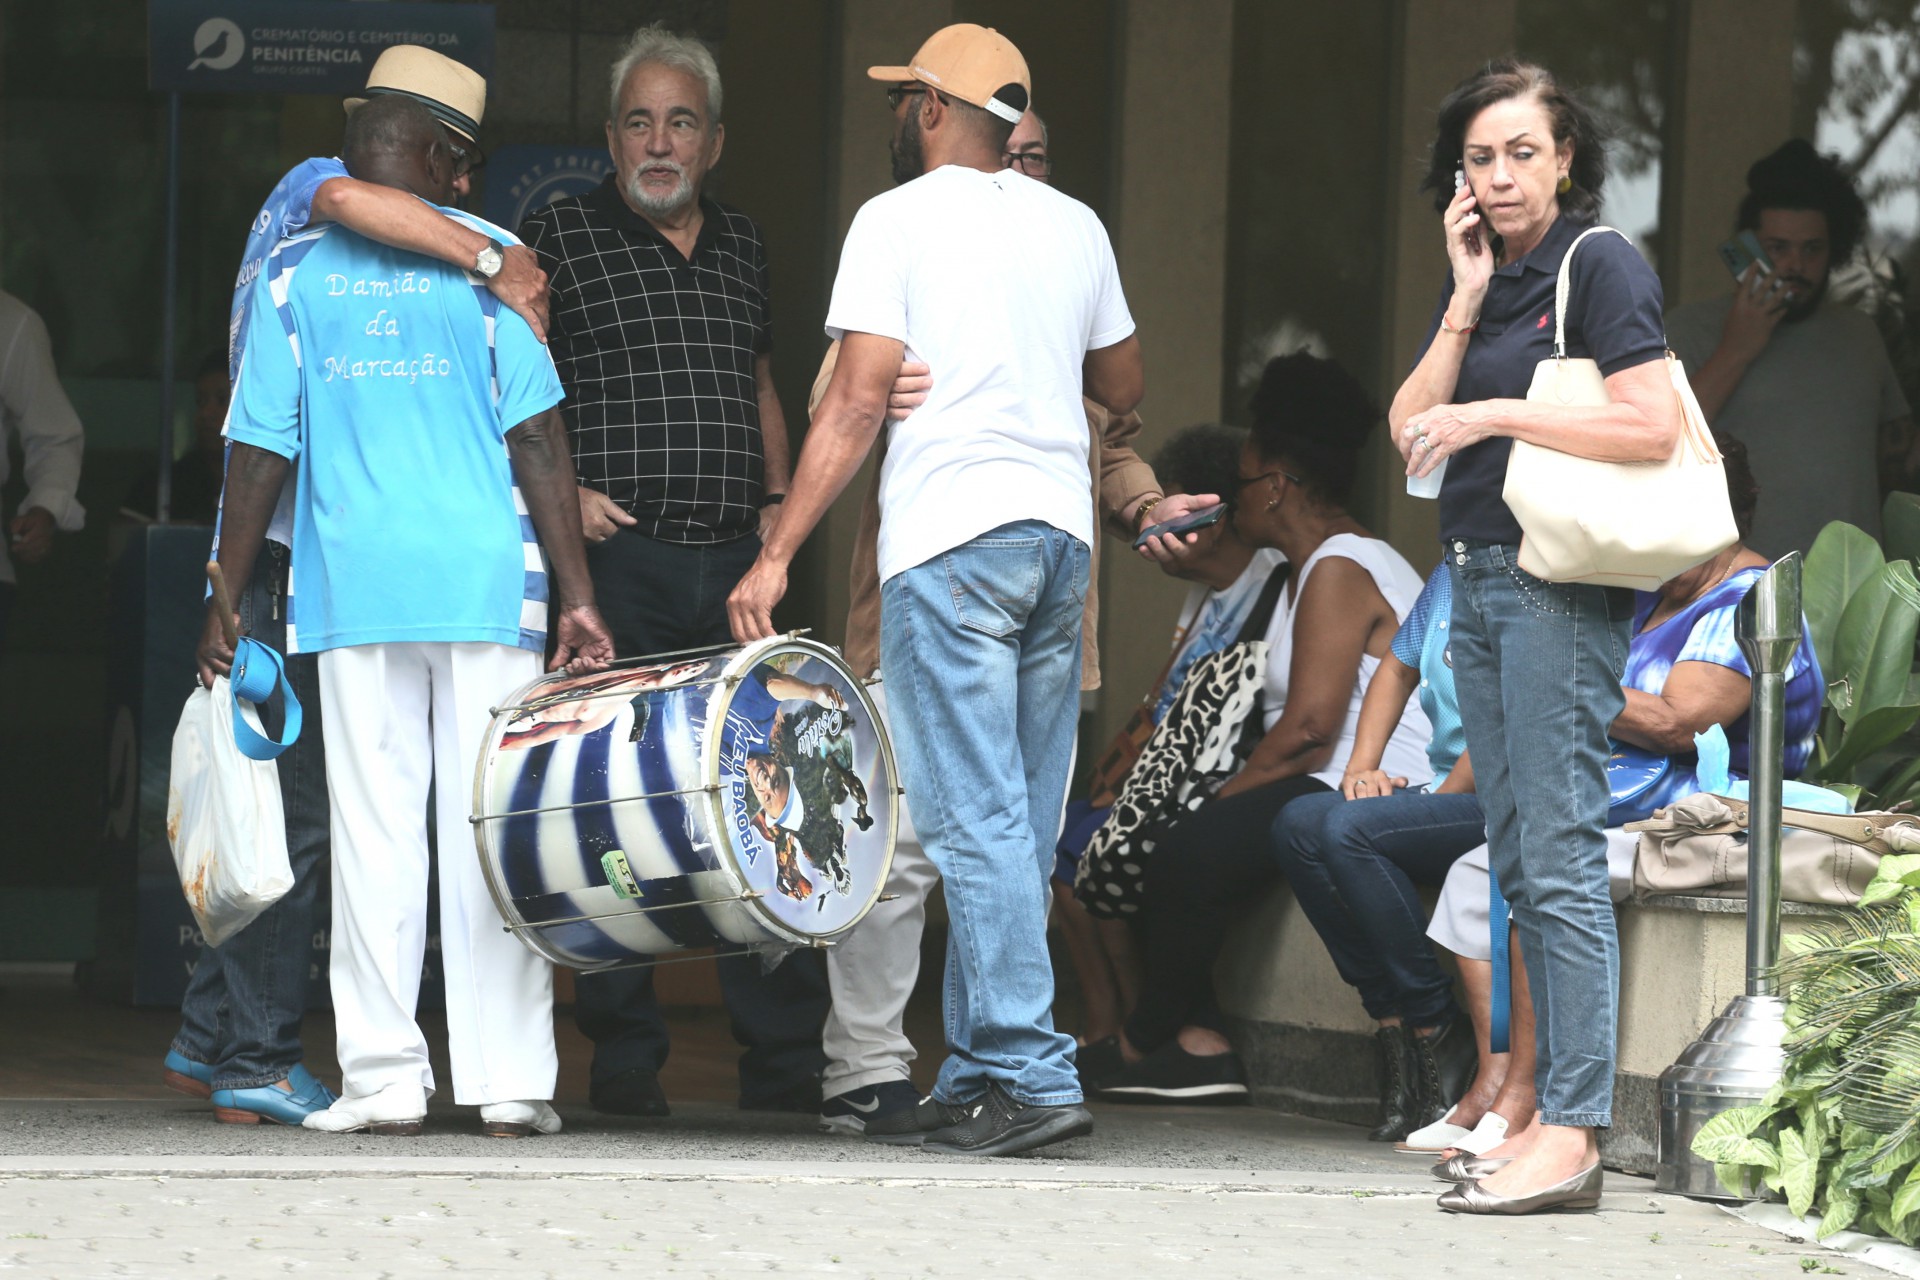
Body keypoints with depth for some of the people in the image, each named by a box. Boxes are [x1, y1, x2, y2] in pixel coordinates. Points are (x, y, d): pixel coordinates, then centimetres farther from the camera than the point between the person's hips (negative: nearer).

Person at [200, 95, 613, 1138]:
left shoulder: (295, 272, 5)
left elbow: (261, 451, 4)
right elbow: (535, 435, -4)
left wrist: (224, 599, 11)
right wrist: (576, 597, -3)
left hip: (353, 582, 1)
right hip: (486, 580, -1)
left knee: (375, 835, 4)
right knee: (491, 830, 2)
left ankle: (384, 1078, 0)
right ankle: (508, 1080, 0)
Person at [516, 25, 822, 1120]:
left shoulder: (743, 245, 17)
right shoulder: (562, 238, 3)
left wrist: (779, 498, 13)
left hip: (736, 563, 4)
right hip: (619, 563, -4)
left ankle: (789, 1058, 5)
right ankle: (625, 1060, 3)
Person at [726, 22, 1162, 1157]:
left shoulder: (897, 221, -4)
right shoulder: (1075, 226, 13)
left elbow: (858, 402, -9)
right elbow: (1124, 387, 23)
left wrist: (779, 553, -7)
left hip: (950, 540, -6)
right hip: (1062, 533, 6)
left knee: (978, 820, -9)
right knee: (1022, 827, 9)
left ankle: (1034, 1075, -16)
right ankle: (977, 1080, 13)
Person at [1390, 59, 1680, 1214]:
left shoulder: (1602, 266, -8)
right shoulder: (1483, 279, 15)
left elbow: (1651, 427, -18)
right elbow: (1411, 433, 6)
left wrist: (1498, 414, -18)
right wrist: (1464, 304, -2)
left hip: (1562, 587, -9)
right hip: (1479, 585, 9)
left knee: (1559, 858, -12)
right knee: (1518, 859, 9)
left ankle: (1572, 1138, -15)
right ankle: (1553, 1102, 13)